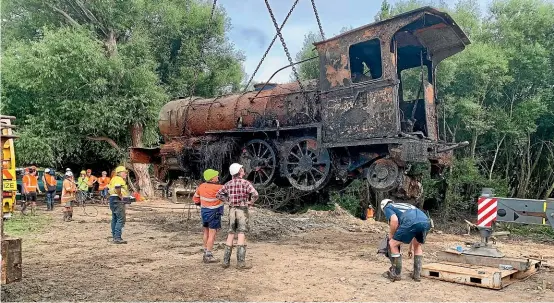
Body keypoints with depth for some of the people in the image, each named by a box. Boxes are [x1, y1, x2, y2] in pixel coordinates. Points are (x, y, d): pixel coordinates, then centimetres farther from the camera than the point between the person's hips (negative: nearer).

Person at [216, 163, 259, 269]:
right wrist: (250, 203, -7)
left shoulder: (228, 184, 5)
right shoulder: (245, 183, -11)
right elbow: (255, 194, -25)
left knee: (230, 235, 11)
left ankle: (226, 261, 12)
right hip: (242, 210, -5)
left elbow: (218, 195, 11)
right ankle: (240, 263, -6)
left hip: (232, 210, 5)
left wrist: (228, 200, 11)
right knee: (241, 235, -4)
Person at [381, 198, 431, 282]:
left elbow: (394, 220, -1)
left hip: (411, 222, -7)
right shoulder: (403, 205, 42)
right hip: (426, 222, 7)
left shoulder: (387, 208, 23)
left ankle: (396, 274, 18)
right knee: (418, 246, 32)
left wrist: (390, 235, 16)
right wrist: (411, 248, 53)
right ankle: (417, 274, 30)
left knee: (393, 244, 13)